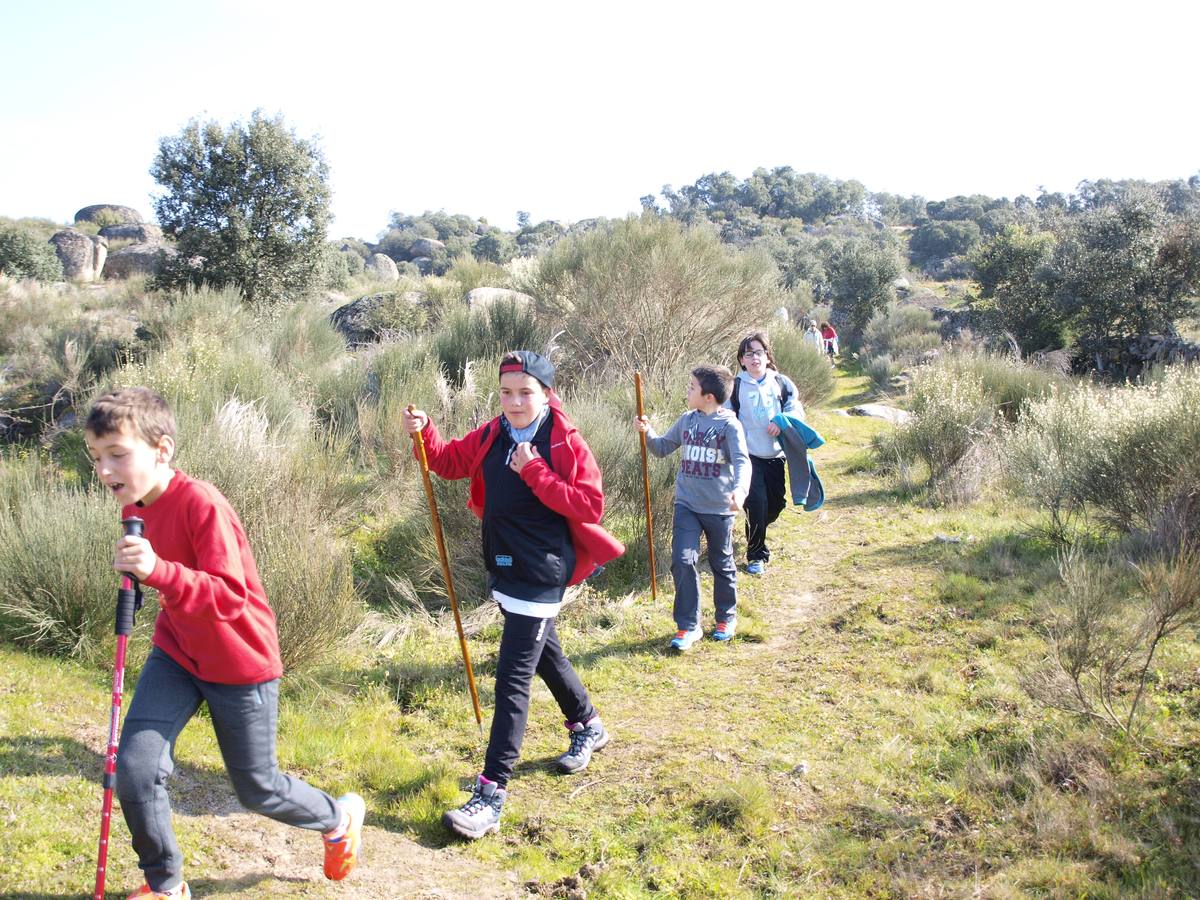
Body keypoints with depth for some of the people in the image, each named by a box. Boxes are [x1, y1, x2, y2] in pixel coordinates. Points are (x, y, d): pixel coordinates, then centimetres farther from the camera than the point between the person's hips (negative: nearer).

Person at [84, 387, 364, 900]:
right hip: (177, 652, 7)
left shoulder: (201, 504, -27)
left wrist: (159, 571, -47)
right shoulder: (134, 506, 0)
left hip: (240, 665, -6)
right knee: (134, 767, -8)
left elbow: (230, 597, -36)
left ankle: (339, 819, 39)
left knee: (258, 791, 8)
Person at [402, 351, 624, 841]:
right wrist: (424, 432, -3)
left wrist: (535, 472, -24)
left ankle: (491, 795, -5)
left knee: (512, 677, -9)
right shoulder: (491, 436, 3)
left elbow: (591, 506, -20)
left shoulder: (567, 443, -14)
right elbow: (450, 460, 16)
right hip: (503, 569, 8)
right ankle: (588, 727, 48)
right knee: (545, 654, 24)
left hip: (540, 575, -8)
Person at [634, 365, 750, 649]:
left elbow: (742, 461, -22)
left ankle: (726, 617, 35)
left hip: (719, 508, -3)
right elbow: (662, 448, 14)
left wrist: (739, 489, -40)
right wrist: (647, 433, -6)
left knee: (722, 564, 14)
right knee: (683, 561, -8)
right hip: (687, 505, 3)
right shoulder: (686, 420, 4)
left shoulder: (729, 424, -11)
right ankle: (688, 626, 3)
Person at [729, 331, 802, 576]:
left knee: (777, 503, 12)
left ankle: (756, 531, 45)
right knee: (756, 505, -11)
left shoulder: (782, 383, 4)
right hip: (749, 456, -3)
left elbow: (797, 410, 5)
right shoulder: (735, 387, -2)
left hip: (775, 455, 3)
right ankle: (756, 554, 6)